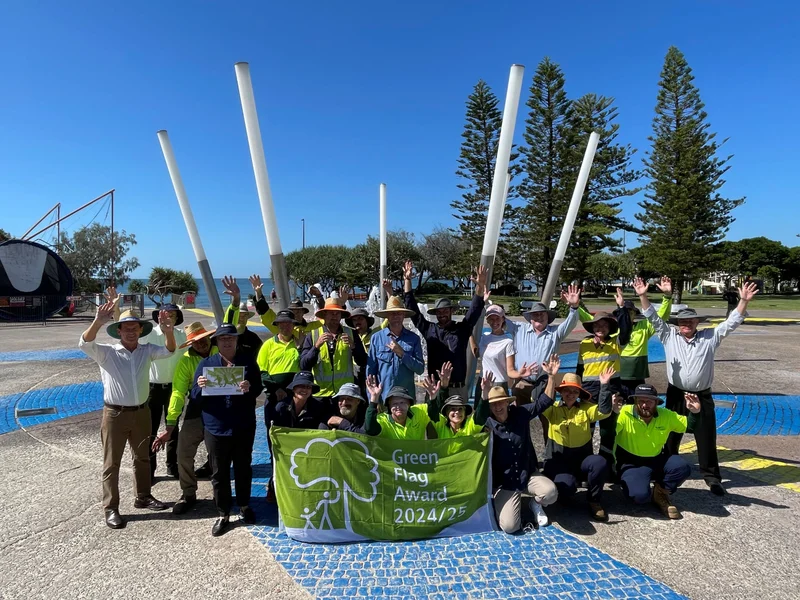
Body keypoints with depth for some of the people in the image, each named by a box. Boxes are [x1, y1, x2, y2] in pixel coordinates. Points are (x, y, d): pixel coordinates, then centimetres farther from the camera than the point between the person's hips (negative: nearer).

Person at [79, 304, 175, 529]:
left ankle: (143, 497, 34)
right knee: (111, 463, 6)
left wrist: (168, 332, -30)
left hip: (141, 412, 4)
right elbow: (85, 344, -25)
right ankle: (110, 508, 17)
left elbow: (169, 351, -9)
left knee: (142, 458, 18)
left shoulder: (146, 351, 1)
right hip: (115, 414, -4)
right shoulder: (107, 352, -9)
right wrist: (98, 321, -42)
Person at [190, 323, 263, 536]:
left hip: (244, 427, 0)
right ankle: (223, 515, 22)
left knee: (243, 468, 14)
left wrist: (249, 388, -26)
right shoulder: (206, 363, 2)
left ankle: (244, 506, 34)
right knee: (219, 473, 8)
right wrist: (200, 387, -22)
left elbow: (258, 389, -4)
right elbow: (195, 397, 0)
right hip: (216, 427, 0)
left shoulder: (248, 361, 2)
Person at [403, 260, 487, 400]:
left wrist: (480, 286, -21)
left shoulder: (462, 329, 3)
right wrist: (407, 281, -2)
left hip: (458, 388, -1)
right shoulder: (429, 329, 5)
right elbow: (413, 310, 4)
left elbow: (475, 310, -6)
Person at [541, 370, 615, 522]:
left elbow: (604, 411, -14)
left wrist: (604, 386, -23)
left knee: (600, 463, -30)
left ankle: (594, 501, -6)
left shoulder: (586, 408, 2)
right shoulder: (553, 409, -2)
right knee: (567, 486, -31)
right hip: (557, 461, -2)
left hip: (582, 460, 3)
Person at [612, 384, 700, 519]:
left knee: (683, 467, -23)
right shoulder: (624, 413, -21)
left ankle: (660, 494, 6)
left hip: (657, 460, 5)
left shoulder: (666, 415, -3)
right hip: (631, 463, -5)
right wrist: (613, 413, -49)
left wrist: (695, 412, -10)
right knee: (640, 495, -29)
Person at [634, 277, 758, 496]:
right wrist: (643, 296, -18)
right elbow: (653, 318, -6)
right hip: (676, 395, 0)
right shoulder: (669, 336, 0)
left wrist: (744, 301, -18)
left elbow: (732, 322, -5)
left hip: (702, 396, 0)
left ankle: (712, 476, 22)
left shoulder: (710, 337, 1)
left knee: (706, 438, 8)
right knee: (671, 436, 13)